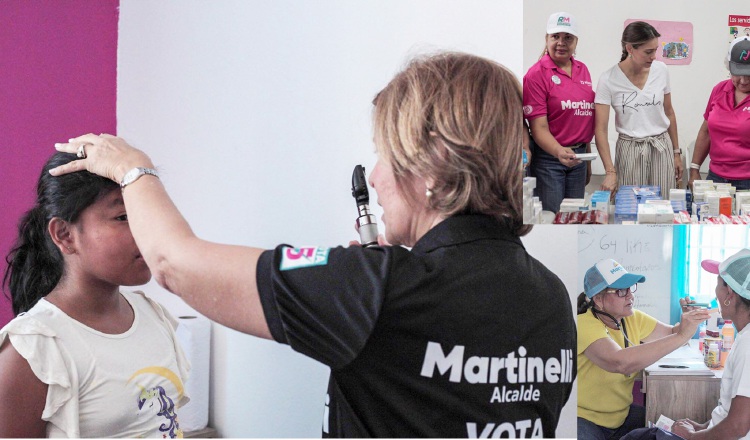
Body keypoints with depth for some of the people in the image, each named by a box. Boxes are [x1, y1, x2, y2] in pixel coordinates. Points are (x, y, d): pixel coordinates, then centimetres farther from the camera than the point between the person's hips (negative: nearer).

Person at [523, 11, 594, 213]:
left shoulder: (583, 70, 8)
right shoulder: (536, 74, -11)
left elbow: (586, 116, 15)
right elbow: (539, 128, -15)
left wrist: (588, 158, 16)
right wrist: (559, 152, -33)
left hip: (579, 155, 6)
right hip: (548, 157, -6)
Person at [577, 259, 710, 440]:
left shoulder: (633, 319, 4)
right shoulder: (585, 325, -23)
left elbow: (671, 333, 15)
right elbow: (620, 362, -39)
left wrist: (689, 318, -10)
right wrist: (681, 336, -36)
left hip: (621, 415, 8)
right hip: (584, 419, -8)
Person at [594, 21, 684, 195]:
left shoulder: (661, 70, 0)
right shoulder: (608, 80, -11)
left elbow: (669, 113, 12)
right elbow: (601, 130, -12)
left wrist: (676, 153, 14)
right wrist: (610, 171, -19)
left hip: (662, 148, 3)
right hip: (629, 150, -3)